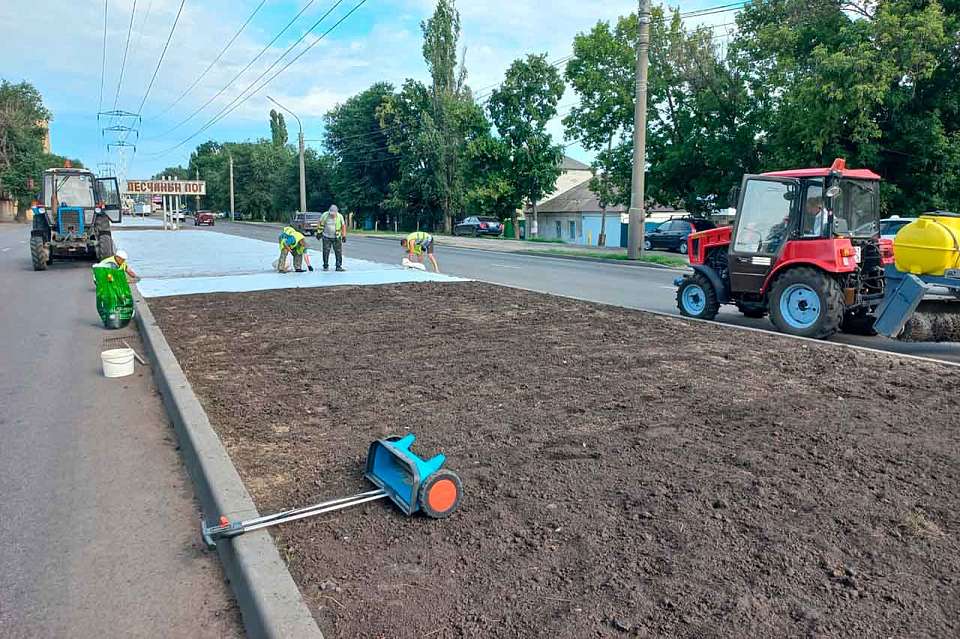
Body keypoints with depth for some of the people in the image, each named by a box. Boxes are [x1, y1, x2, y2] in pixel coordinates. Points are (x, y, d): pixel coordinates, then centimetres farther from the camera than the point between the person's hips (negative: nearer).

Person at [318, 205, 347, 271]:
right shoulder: (325, 215, -9)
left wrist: (344, 236, 1)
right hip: (326, 237, 0)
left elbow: (343, 226, 3)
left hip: (336, 237, 0)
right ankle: (325, 266, 13)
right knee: (326, 252, 1)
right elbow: (320, 224, 5)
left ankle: (339, 266, 5)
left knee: (338, 252, -3)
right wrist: (319, 233, 6)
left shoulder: (340, 217, -7)